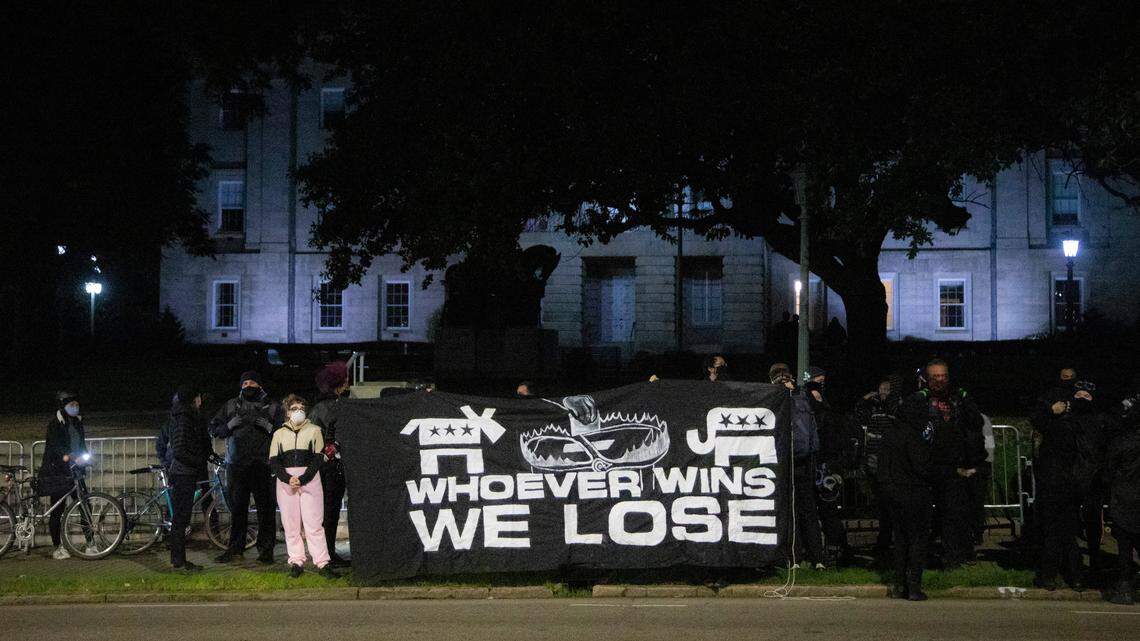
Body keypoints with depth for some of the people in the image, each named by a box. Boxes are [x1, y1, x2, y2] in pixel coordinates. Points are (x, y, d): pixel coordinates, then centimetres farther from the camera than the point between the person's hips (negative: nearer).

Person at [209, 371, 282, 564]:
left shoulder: (272, 407, 10)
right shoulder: (231, 406, 15)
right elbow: (213, 429, 16)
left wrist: (269, 427, -14)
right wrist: (229, 425, -3)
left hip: (263, 466, -2)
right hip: (236, 466, 2)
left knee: (266, 508, -5)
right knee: (237, 507, 4)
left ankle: (266, 549, 2)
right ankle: (235, 547, 13)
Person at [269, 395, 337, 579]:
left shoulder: (314, 430, 9)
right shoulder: (279, 434, 14)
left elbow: (318, 459, 1)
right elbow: (273, 461, 5)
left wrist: (302, 479, -11)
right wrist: (288, 479, -11)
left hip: (309, 479, -2)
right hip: (285, 480, 2)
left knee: (314, 523, -7)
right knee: (290, 524, 0)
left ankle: (322, 563, -8)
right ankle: (296, 562, 5)